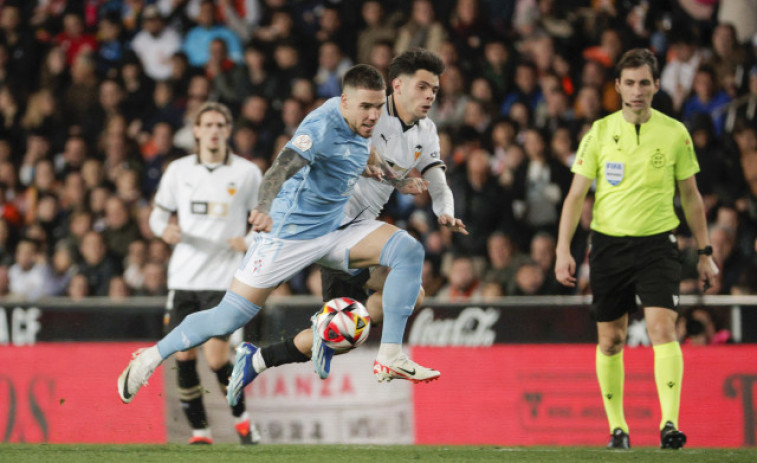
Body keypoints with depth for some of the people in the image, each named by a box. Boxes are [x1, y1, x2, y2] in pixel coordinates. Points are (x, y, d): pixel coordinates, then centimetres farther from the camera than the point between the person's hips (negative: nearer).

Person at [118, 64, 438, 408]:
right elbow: (282, 167, -41)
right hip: (287, 235, -8)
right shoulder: (322, 126, -24)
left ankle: (390, 358, -12)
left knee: (408, 251, -12)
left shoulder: (356, 124, 3)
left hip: (332, 232, 8)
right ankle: (151, 358, 14)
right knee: (229, 318, -8)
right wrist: (265, 207, -58)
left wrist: (361, 167, 17)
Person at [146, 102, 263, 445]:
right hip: (183, 277, 3)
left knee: (216, 358, -12)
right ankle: (199, 430, 11)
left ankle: (241, 417, 11)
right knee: (184, 356, -1)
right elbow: (158, 214, 13)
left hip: (224, 278, -3)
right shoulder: (178, 170, 7)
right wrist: (165, 229, -10)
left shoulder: (247, 172, 2)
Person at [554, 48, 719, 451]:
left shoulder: (675, 133, 1)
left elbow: (691, 196, 11)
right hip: (608, 243, 1)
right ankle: (617, 427, 18)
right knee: (610, 340, 7)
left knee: (662, 328, -17)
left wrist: (705, 252, 10)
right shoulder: (600, 132, 1)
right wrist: (563, 251, -6)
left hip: (656, 243, -1)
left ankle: (670, 423, -23)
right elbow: (576, 195, 3)